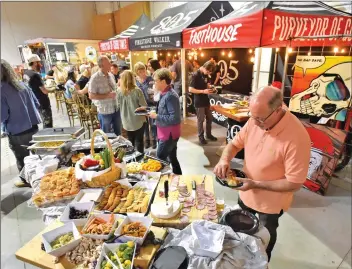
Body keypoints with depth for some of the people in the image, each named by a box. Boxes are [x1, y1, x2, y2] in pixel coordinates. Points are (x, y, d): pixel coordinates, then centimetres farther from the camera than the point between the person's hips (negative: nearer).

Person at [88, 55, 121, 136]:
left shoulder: (111, 75, 6)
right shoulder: (95, 78, -15)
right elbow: (91, 96, -16)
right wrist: (107, 95, -21)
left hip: (116, 109, 6)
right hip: (105, 111, -6)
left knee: (118, 133, 20)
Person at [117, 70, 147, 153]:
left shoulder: (119, 92, -8)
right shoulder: (137, 91, -16)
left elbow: (118, 105, 4)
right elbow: (144, 106, -12)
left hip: (127, 122, 3)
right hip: (138, 121, -3)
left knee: (130, 142, 20)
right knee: (139, 141, 10)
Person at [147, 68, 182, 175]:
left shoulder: (170, 96, -22)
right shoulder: (164, 94, 6)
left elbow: (174, 118, -26)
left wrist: (156, 116, -20)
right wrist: (154, 112, 1)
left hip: (169, 133, -9)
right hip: (166, 132, 9)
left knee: (160, 159, 2)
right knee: (172, 158, 20)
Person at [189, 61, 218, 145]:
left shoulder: (206, 75, 6)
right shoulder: (195, 75, -17)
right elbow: (190, 89, -20)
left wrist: (210, 88, -2)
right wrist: (203, 91, -24)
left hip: (206, 100, 8)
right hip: (199, 101, -8)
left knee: (209, 118, 15)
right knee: (200, 120, 3)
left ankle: (209, 134, 30)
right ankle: (201, 136, 19)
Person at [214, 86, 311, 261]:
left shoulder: (297, 137, -33)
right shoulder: (255, 120, -15)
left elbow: (294, 183, -27)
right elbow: (235, 143, -2)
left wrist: (256, 184, -28)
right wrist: (225, 159, -22)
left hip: (271, 201, -5)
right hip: (246, 193, 6)